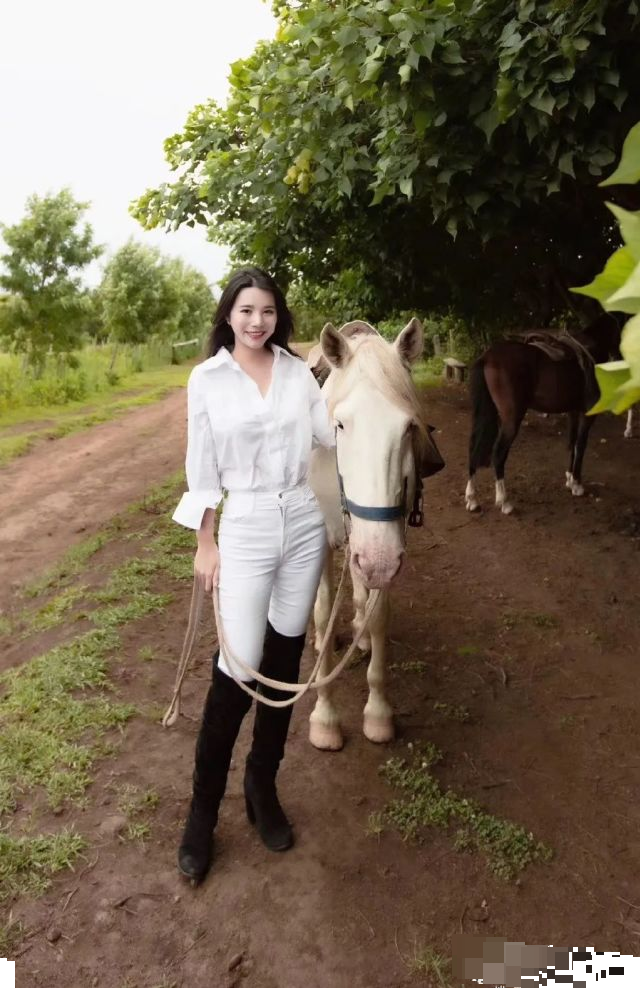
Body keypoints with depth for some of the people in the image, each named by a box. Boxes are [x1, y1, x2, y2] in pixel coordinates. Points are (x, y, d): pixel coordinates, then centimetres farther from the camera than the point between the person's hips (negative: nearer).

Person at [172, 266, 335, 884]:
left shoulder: (297, 371, 4)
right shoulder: (206, 379, -3)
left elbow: (332, 435, 7)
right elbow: (202, 467, -2)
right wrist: (205, 543, -2)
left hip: (304, 525, 4)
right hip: (245, 531, -3)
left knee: (284, 662, 11)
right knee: (239, 667, -5)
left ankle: (262, 789, 30)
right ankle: (203, 809, 15)